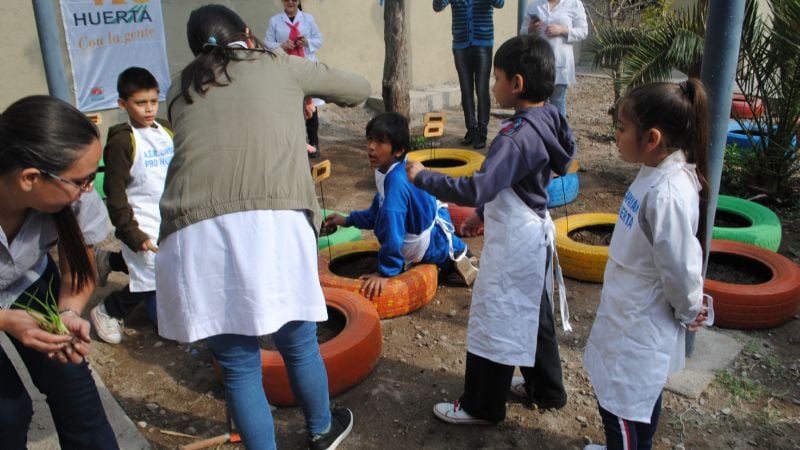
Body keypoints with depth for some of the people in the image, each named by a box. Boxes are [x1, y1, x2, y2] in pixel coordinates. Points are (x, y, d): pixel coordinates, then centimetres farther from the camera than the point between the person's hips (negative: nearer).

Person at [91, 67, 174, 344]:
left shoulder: (166, 130, 6)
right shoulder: (122, 141, -13)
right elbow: (115, 194, -13)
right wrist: (133, 236, -14)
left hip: (170, 221, 7)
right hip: (143, 227, -7)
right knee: (150, 281, -3)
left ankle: (110, 261, 33)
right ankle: (106, 312, 22)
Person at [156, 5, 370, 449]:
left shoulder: (181, 89, 24)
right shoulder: (278, 65, 18)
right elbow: (360, 89, 30)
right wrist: (314, 93, 50)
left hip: (195, 235, 2)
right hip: (271, 224, -1)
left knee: (238, 364, 15)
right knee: (298, 341, 20)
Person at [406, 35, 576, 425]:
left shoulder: (519, 135, -27)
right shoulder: (545, 120, 2)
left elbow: (476, 188, -34)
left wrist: (423, 178, -23)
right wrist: (483, 214, 18)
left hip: (513, 242, -10)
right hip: (534, 232, 10)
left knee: (493, 322, 5)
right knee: (531, 313, 23)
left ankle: (481, 407, 22)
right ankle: (548, 388, 41)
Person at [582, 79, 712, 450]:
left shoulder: (669, 193, -31)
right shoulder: (654, 172, -2)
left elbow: (680, 267, -24)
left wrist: (688, 312, -6)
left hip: (639, 325, -9)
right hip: (632, 314, 9)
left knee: (619, 403, 7)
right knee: (642, 396, 26)